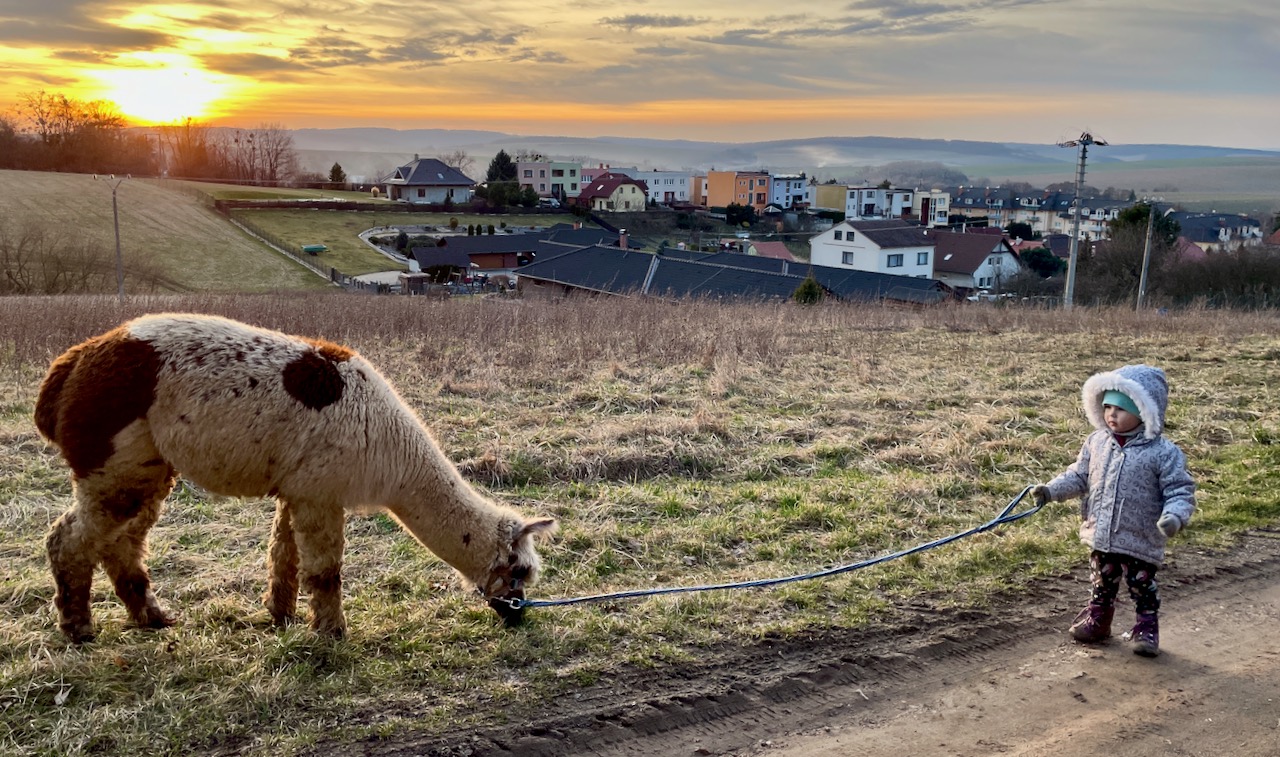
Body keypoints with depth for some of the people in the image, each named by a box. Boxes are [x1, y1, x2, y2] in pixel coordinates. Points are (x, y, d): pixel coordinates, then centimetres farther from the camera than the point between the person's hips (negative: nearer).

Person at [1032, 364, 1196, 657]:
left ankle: (1146, 628, 31)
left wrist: (1174, 516, -32)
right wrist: (1051, 490, -2)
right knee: (1102, 584, 21)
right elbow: (1079, 475, 9)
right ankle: (1097, 620, 39)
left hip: (1141, 541, -4)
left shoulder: (1163, 452, -15)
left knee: (1143, 588, 12)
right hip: (1100, 535, 4)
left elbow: (1180, 491, -14)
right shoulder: (1097, 443, -1)